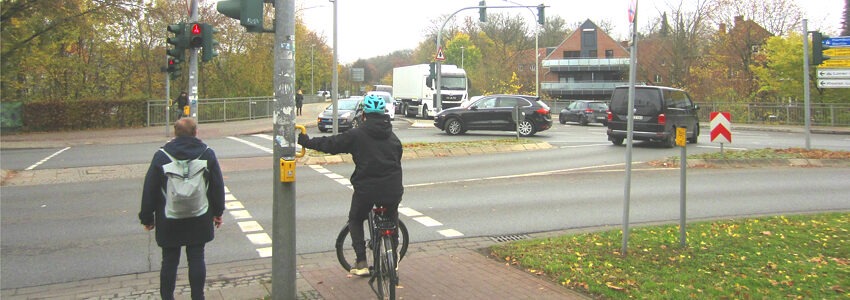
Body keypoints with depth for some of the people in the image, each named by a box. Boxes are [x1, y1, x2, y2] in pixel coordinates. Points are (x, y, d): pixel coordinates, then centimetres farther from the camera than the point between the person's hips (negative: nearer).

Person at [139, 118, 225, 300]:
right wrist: (218, 212, 14)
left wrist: (147, 217, 6)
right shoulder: (207, 154, -2)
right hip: (199, 221, 1)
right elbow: (218, 186, 3)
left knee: (169, 261, 9)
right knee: (196, 258, 8)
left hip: (169, 222, -1)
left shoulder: (161, 156, -7)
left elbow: (149, 190, -3)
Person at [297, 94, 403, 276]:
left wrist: (305, 141, 10)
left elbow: (330, 144, -3)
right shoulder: (393, 137, 11)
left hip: (366, 190, -3)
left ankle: (361, 263, 13)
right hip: (392, 191, 3)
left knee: (355, 220, 23)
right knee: (392, 218, 32)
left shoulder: (357, 135, -4)